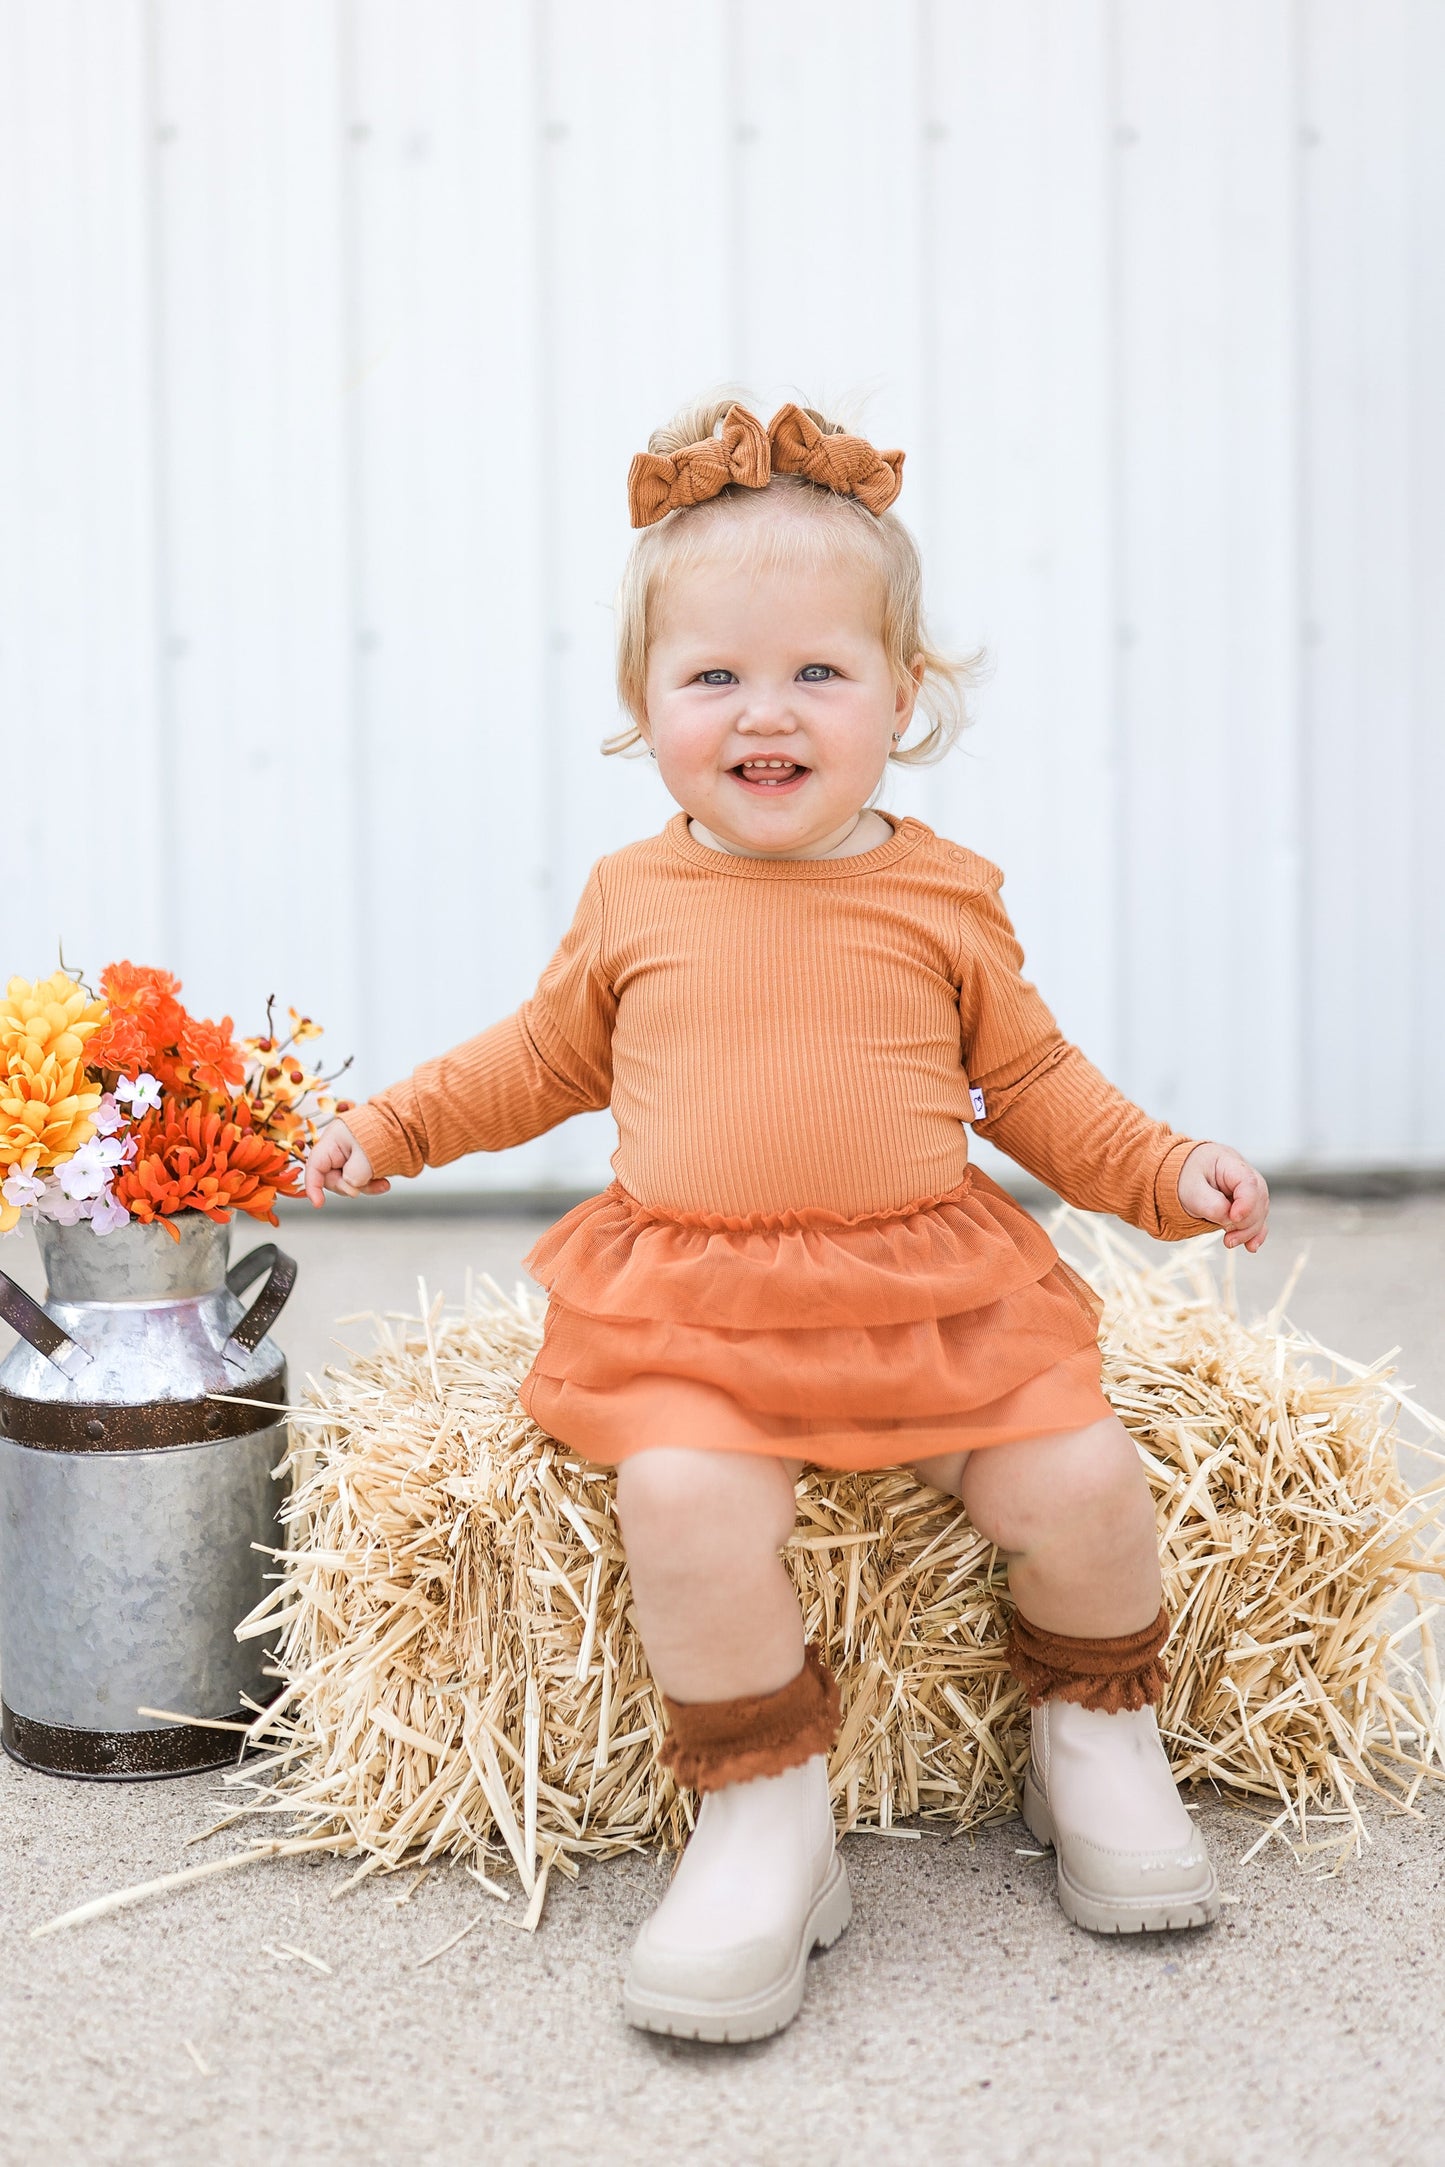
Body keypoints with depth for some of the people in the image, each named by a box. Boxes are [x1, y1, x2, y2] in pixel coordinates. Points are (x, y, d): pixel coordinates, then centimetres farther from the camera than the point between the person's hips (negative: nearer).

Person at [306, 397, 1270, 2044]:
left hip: (932, 1287, 1)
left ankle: (1095, 1739, 18)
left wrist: (1163, 1170, 5)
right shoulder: (634, 898, 7)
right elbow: (550, 1053, 22)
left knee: (1081, 1484, -14)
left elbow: (1031, 1080, 15)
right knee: (688, 1501, -28)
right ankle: (763, 1820, -8)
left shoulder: (939, 899, 6)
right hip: (688, 1301, 0)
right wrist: (397, 1123, 20)